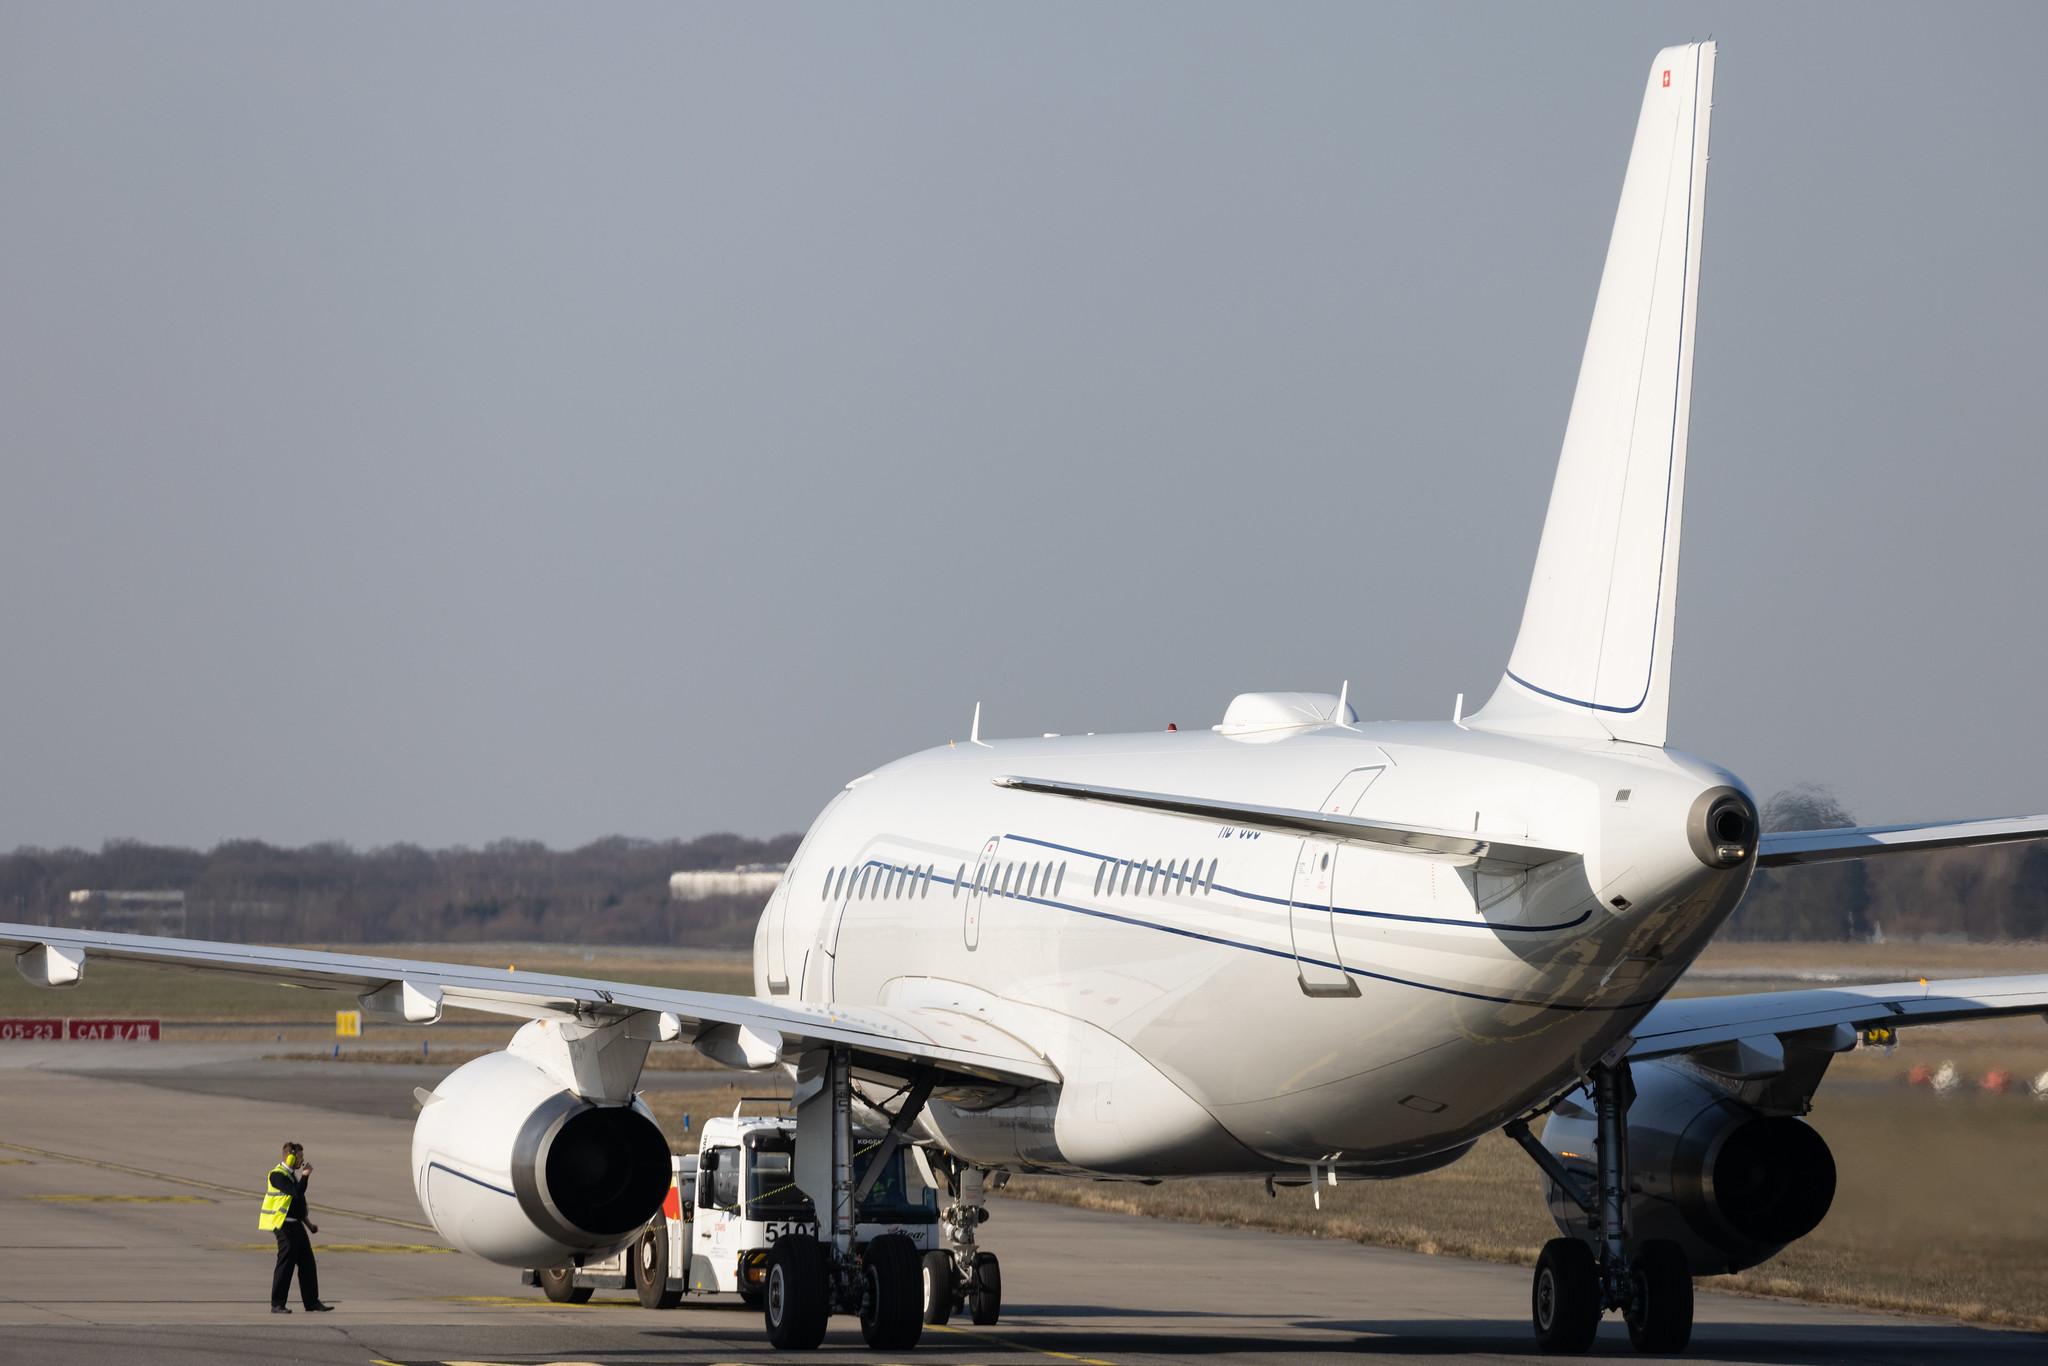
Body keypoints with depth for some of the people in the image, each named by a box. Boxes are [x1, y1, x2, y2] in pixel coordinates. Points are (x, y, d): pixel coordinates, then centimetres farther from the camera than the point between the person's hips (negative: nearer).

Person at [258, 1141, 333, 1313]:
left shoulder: (291, 1175, 17)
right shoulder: (278, 1175, -13)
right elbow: (297, 1192, -24)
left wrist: (308, 1223, 23)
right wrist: (305, 1175, -13)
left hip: (296, 1224, 10)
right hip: (284, 1225, -10)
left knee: (307, 1264, 9)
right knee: (285, 1264, -6)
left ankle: (312, 1302, 13)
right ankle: (277, 1304, 0)